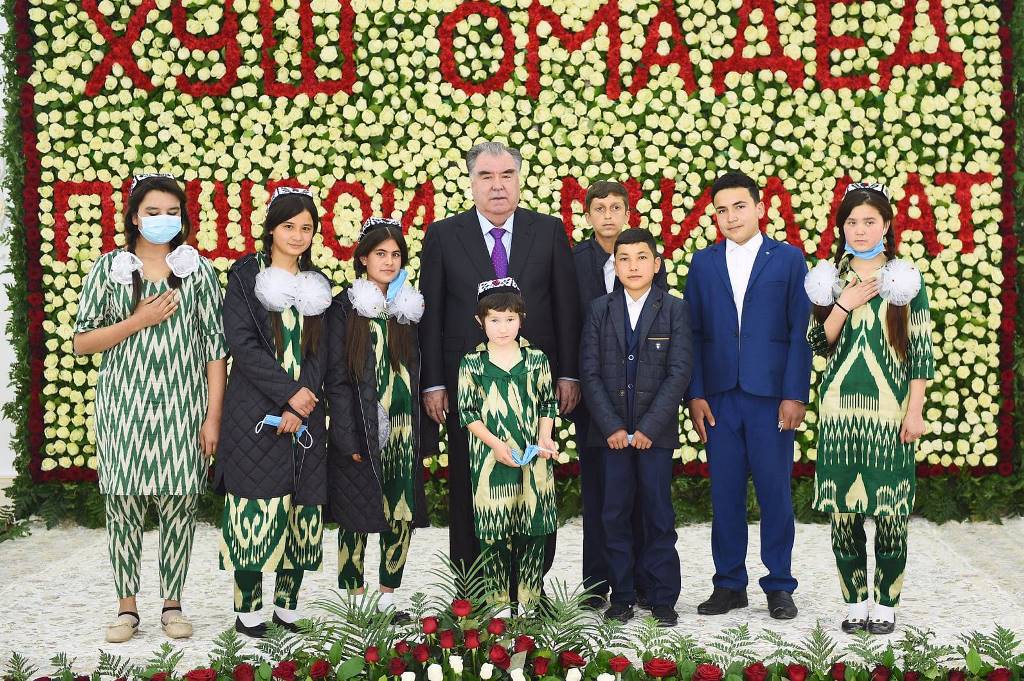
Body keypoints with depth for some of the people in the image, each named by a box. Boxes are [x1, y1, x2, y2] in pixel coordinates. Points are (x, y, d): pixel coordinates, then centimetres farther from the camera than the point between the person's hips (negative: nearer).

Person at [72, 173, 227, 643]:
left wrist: (213, 415, -2)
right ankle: (127, 608, 15)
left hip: (182, 406, 0)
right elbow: (82, 342, 3)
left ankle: (172, 604, 16)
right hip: (124, 405, 0)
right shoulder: (109, 268, 5)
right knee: (123, 505, 1)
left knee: (179, 504, 2)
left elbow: (215, 346, 3)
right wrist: (138, 321, -10)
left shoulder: (198, 269, 6)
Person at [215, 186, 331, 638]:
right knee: (256, 502, -5)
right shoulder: (245, 275, 1)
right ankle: (247, 607, 5)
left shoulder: (316, 283, 14)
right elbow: (243, 343, -9)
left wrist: (303, 405, -7)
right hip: (256, 411, -4)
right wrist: (289, 393, -14)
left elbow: (320, 351, 7)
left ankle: (287, 603, 14)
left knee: (302, 505, 3)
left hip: (305, 412, 4)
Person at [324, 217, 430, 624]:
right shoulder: (346, 307, -2)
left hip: (404, 432, 4)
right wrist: (349, 437, -12)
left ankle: (388, 597, 18)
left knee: (402, 515, 5)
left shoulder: (411, 307, 11)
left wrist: (421, 432, 8)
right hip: (362, 432, -4)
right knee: (356, 517, 1)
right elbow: (336, 377, -5)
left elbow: (419, 372, 14)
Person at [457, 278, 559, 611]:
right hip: (491, 459, -1)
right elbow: (467, 411, -1)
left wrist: (545, 438, -6)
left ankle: (529, 600, 15)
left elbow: (548, 403, 10)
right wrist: (496, 444, -13)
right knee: (494, 532, 3)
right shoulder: (472, 363, 0)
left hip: (534, 458, 1)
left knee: (533, 530, 4)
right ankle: (499, 603, 14)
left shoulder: (536, 359, 5)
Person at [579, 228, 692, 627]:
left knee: (659, 515, 3)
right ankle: (622, 596, 15)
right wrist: (612, 426, -8)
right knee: (615, 515, 4)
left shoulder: (675, 310, 3)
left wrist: (649, 427, -12)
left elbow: (679, 372, -4)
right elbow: (590, 373, 2)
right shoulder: (600, 310, 7)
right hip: (611, 431, 2)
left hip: (656, 430, -1)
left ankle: (663, 600, 11)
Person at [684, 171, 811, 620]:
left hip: (771, 396, -2)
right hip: (719, 397, 2)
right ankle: (729, 584, 18)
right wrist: (695, 394, -1)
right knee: (725, 493, 7)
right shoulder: (703, 263, 10)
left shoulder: (788, 259, 3)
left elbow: (800, 331, -1)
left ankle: (779, 586, 16)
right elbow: (693, 333, 8)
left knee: (775, 492, 3)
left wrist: (795, 395, -8)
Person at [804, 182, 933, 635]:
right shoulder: (830, 278, 8)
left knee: (890, 513, 1)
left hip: (889, 408, -2)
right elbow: (819, 344, 1)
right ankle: (856, 602, 17)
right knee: (842, 511, 4)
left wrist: (915, 411, -4)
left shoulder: (906, 277, 2)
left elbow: (921, 351, 1)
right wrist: (845, 303, -12)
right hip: (840, 409, 2)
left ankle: (886, 604, 14)